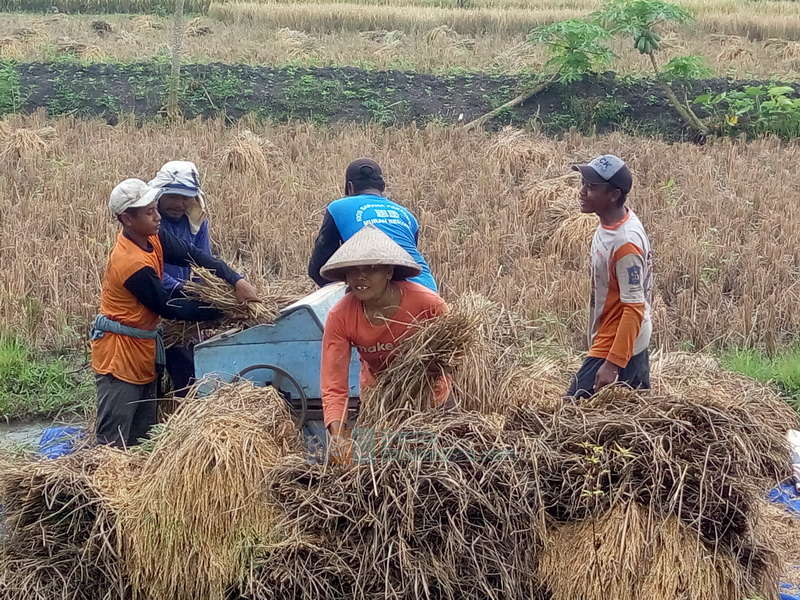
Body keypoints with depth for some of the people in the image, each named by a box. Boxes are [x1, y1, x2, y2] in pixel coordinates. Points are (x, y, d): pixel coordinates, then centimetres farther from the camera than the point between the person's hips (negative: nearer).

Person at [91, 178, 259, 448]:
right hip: (119, 353, -10)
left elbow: (192, 255, -4)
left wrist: (236, 281, -17)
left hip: (143, 349, 10)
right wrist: (219, 309, -11)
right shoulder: (133, 264, -26)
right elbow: (167, 307, -17)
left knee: (142, 436, 15)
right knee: (113, 442, -8)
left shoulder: (153, 238, -1)